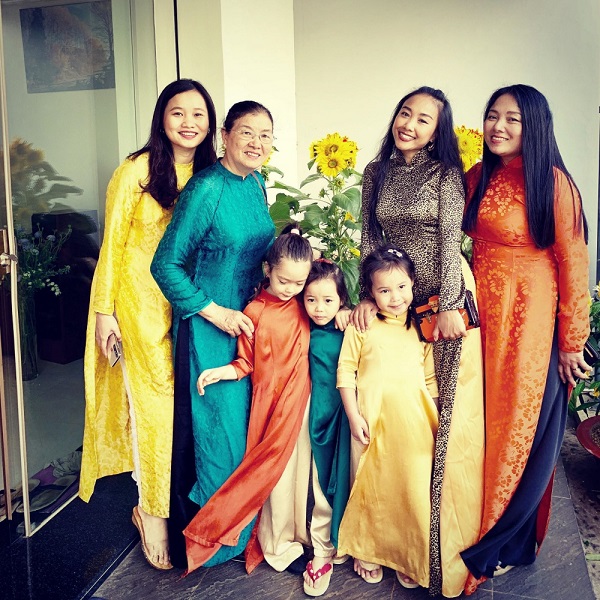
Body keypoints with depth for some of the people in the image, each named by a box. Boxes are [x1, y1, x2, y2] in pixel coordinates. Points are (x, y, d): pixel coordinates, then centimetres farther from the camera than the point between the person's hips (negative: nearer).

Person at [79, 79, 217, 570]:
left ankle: (154, 505, 29)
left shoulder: (210, 174, 5)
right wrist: (104, 311, -8)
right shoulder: (137, 171, -10)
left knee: (183, 400, 9)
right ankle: (152, 514, 19)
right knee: (153, 402, 0)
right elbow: (113, 243, -7)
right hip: (140, 302, -5)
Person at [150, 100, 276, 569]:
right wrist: (216, 312, -17)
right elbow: (165, 265, -17)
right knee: (219, 428, 4)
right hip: (210, 326, -7)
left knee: (249, 422, 17)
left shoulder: (257, 184, 5)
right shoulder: (207, 188, -18)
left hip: (249, 320, 7)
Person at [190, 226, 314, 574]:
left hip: (303, 398, 3)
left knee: (302, 464, 12)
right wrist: (219, 372, -16)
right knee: (275, 470, 5)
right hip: (271, 401, -3)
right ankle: (279, 542, 22)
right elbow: (247, 363, -3)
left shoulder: (303, 305, 1)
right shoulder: (255, 312, -7)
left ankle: (303, 531, 31)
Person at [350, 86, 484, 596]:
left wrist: (448, 308, -15)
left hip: (444, 297, -4)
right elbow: (369, 238, 7)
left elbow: (450, 240, -10)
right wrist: (367, 295, -3)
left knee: (447, 409, 1)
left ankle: (450, 531, 17)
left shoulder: (445, 172, -5)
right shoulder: (376, 173, 8)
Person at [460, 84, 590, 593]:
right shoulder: (477, 178, 7)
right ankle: (482, 527, 35)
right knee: (479, 424, 13)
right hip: (481, 313, 5)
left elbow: (573, 264, -10)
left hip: (531, 319, -5)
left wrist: (572, 342, -9)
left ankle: (502, 543, 28)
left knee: (520, 429, 8)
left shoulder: (553, 183, -10)